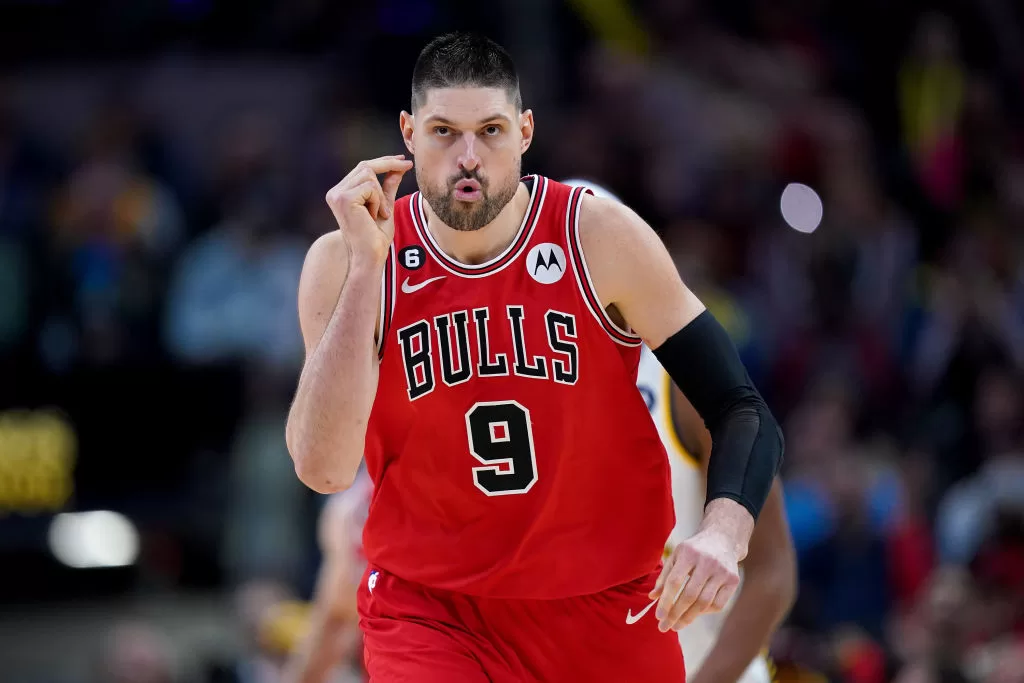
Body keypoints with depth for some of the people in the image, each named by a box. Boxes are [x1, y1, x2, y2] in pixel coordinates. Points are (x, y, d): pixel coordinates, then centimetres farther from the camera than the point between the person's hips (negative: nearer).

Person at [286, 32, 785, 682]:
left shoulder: (600, 237, -11)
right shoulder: (344, 262, -9)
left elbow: (743, 411, -9)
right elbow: (324, 469, -20)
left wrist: (723, 533, -29)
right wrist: (366, 267, -23)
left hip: (607, 606, 1)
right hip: (428, 607, -1)